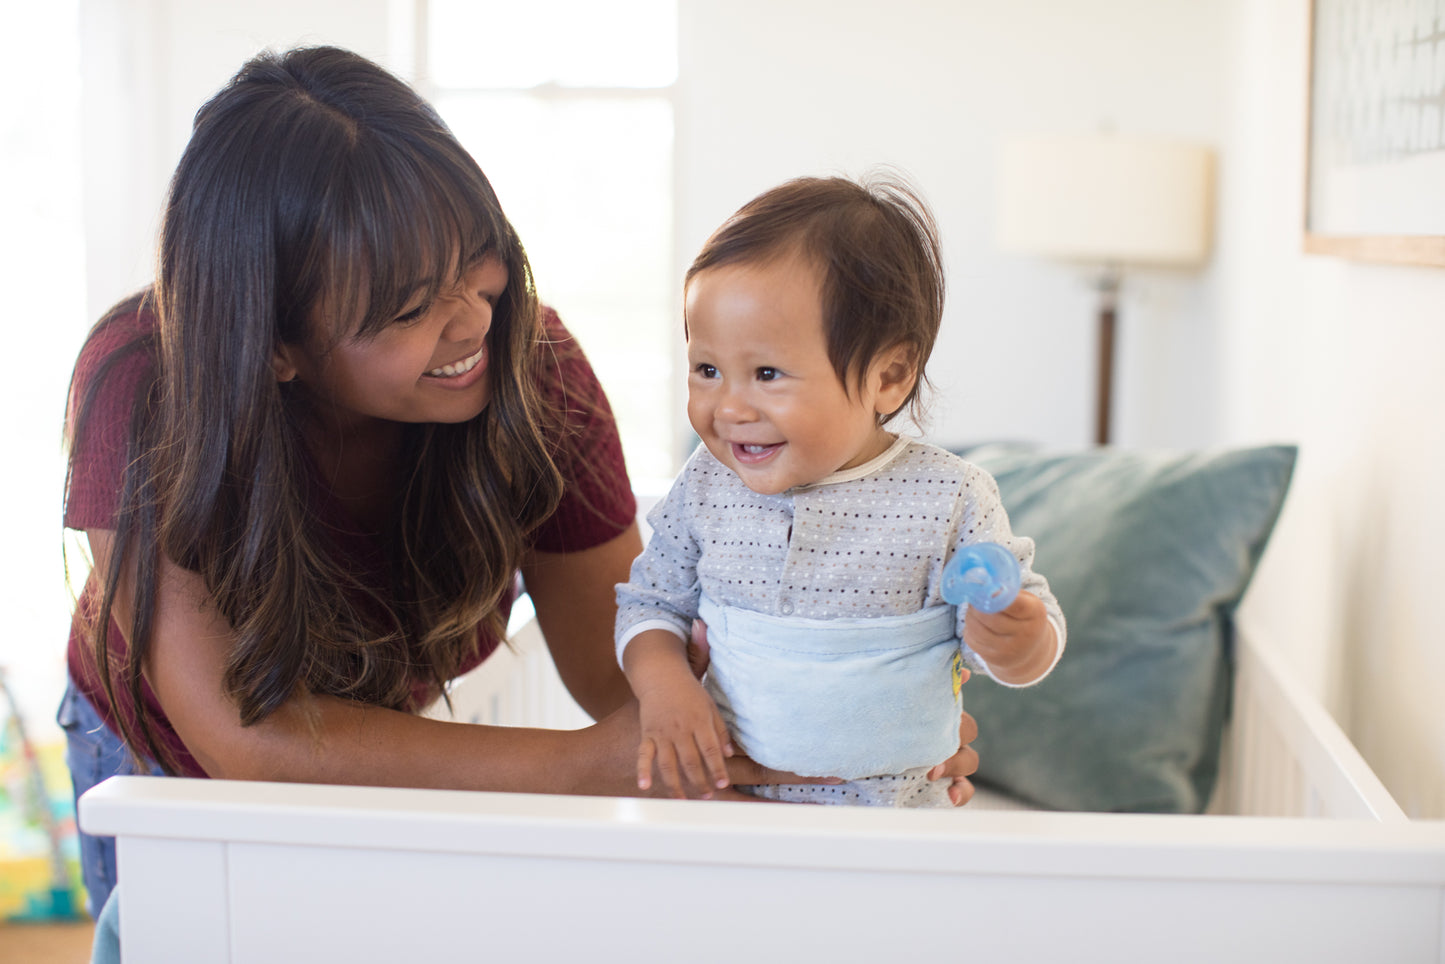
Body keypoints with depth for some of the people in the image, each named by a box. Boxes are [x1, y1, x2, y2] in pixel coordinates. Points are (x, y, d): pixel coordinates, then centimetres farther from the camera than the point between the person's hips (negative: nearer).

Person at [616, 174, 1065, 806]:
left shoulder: (949, 501, -12)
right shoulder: (705, 488, -4)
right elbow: (651, 600, 8)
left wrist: (1019, 643, -28)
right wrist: (661, 680, -12)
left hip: (893, 812, 0)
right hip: (728, 796, 1)